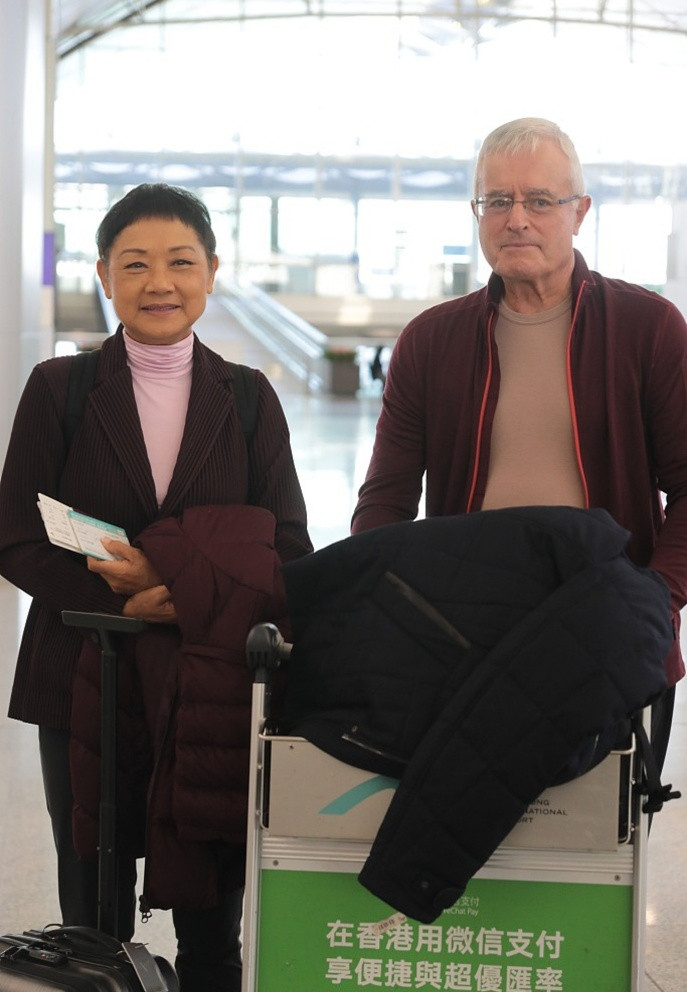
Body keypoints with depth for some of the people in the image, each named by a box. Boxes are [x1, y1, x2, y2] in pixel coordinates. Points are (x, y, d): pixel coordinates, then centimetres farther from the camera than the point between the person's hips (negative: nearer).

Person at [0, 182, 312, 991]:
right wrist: (124, 596, -16)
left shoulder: (249, 399, 6)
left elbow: (289, 553, 2)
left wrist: (182, 588, -16)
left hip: (214, 691, 1)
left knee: (212, 927, 6)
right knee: (93, 923, 7)